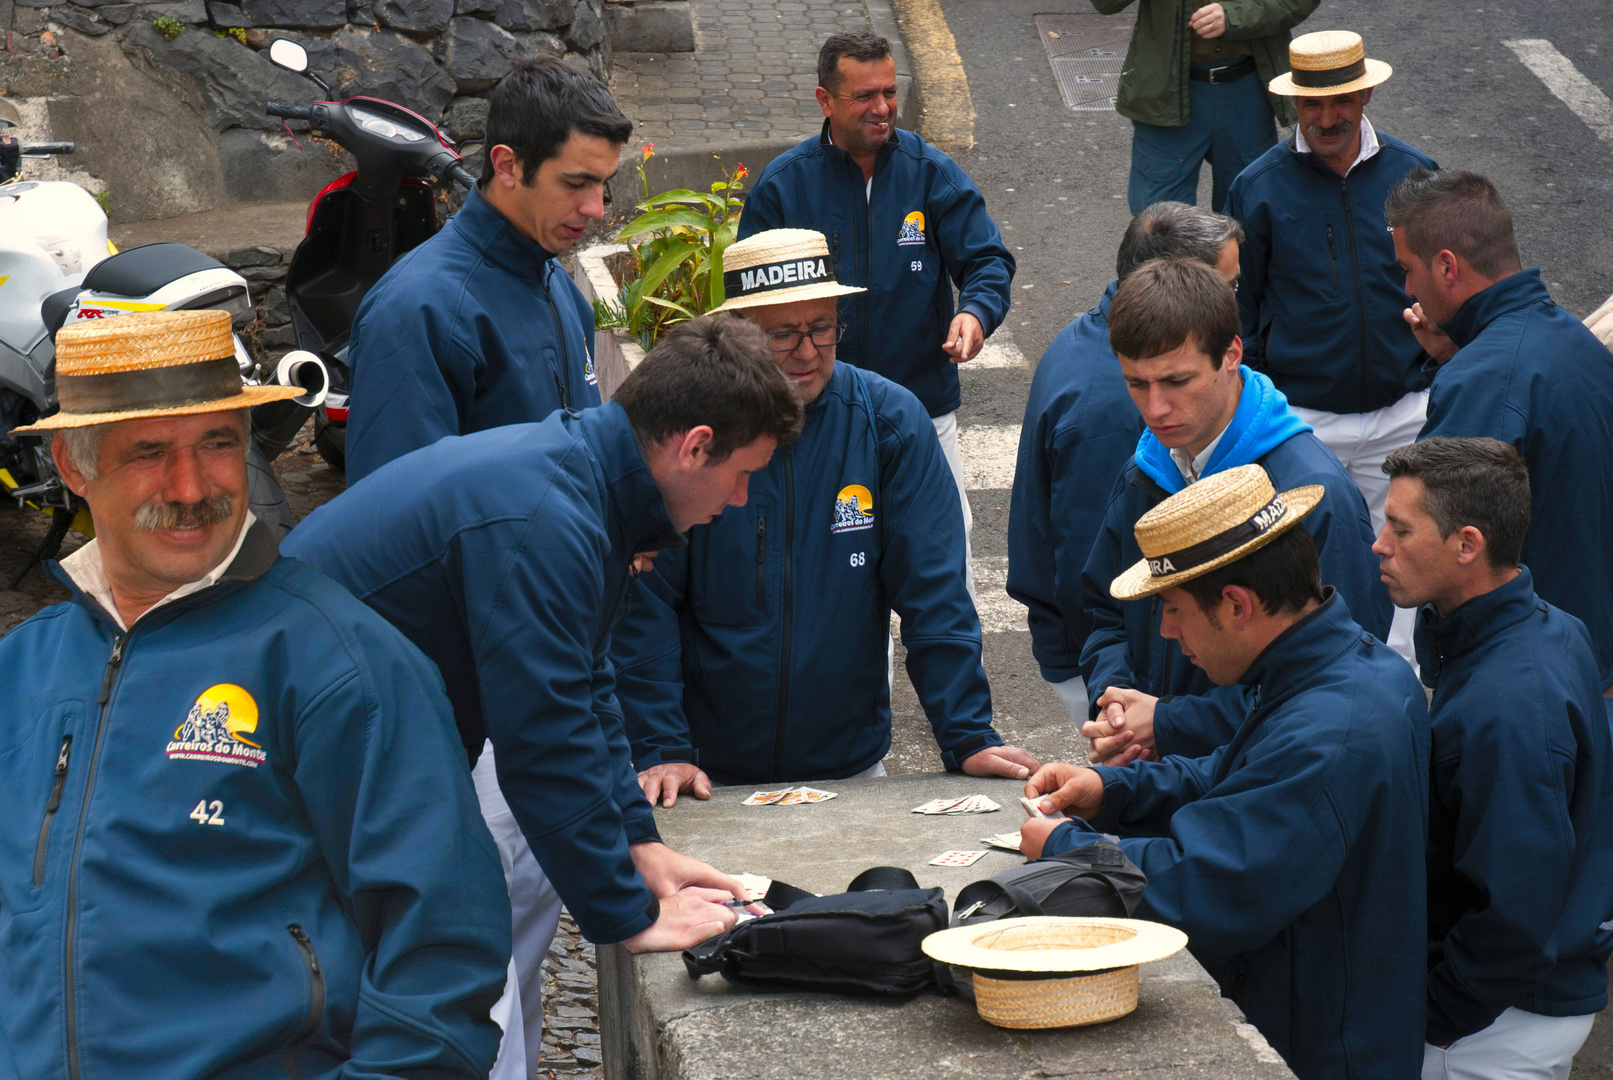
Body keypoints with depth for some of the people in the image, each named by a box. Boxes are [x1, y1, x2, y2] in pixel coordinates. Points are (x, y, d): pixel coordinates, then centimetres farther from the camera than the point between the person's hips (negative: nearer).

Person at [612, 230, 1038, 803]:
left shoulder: (891, 420, -4)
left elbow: (934, 594, -4)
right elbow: (645, 606, -8)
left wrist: (968, 738, -10)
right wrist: (662, 749, -16)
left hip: (850, 767, 2)